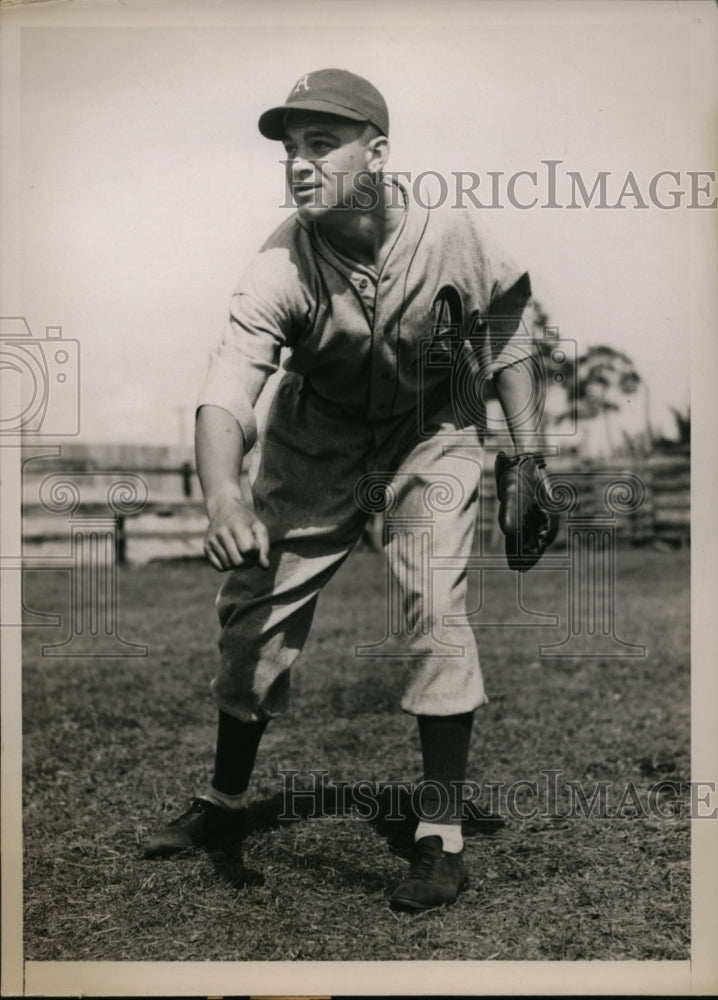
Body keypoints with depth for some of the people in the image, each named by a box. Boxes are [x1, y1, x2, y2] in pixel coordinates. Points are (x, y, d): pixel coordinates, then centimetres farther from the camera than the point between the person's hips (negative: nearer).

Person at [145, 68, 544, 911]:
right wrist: (222, 498, -56)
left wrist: (525, 462, -6)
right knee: (252, 604, 2)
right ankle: (225, 800, 25)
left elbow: (506, 339, -5)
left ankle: (444, 834, -2)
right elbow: (227, 386, -37)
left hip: (430, 438, -1)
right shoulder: (279, 265, -24)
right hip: (315, 445, 2)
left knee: (435, 607, -18)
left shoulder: (449, 235, -22)